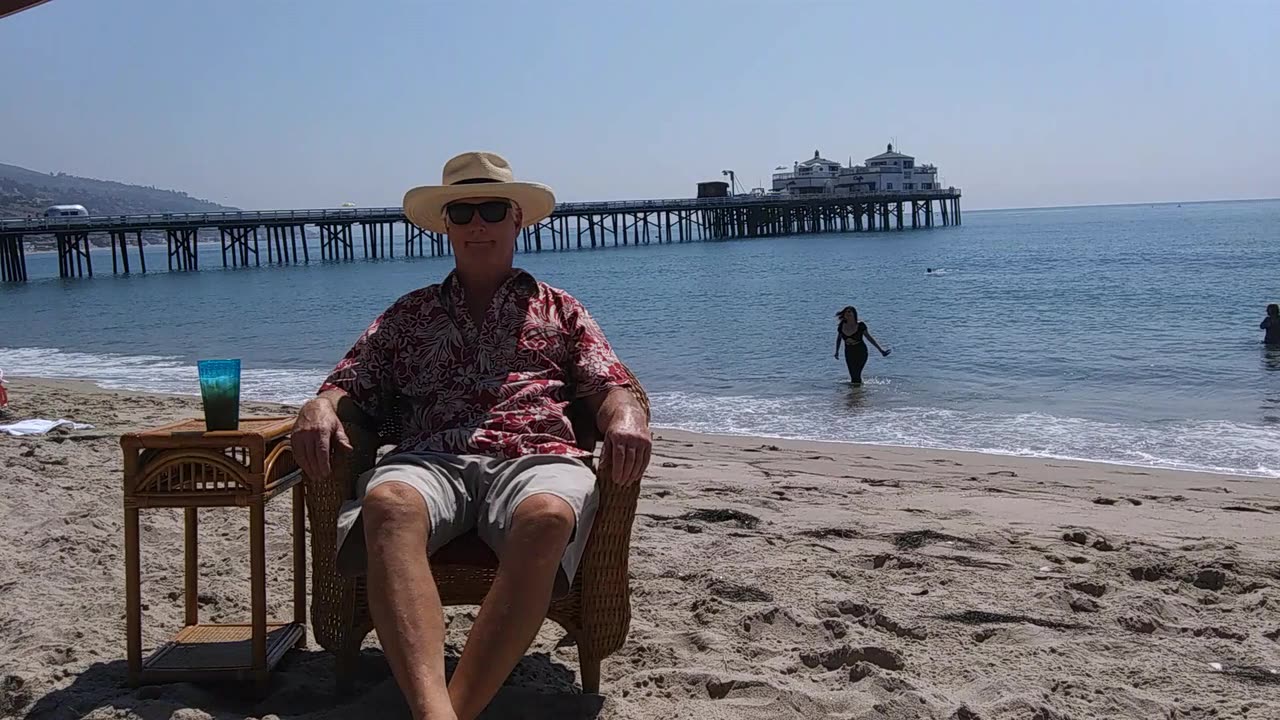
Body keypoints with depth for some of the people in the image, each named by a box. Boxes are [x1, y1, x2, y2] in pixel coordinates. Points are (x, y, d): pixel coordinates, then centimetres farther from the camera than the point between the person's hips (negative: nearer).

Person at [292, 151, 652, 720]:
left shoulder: (560, 311, 28)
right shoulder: (410, 314, 30)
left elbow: (610, 388, 16)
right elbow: (349, 382, 22)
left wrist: (627, 419, -10)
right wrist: (320, 407, -4)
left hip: (536, 457, 0)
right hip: (432, 459, 1)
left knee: (546, 517, -39)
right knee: (388, 503, -38)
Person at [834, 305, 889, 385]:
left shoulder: (860, 326, -15)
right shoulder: (841, 326, -7)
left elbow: (869, 338, -5)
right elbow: (839, 338, 12)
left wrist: (881, 350, -4)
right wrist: (837, 351, 18)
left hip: (861, 352, -3)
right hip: (849, 354, 3)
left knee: (856, 375, -13)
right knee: (853, 376, 4)